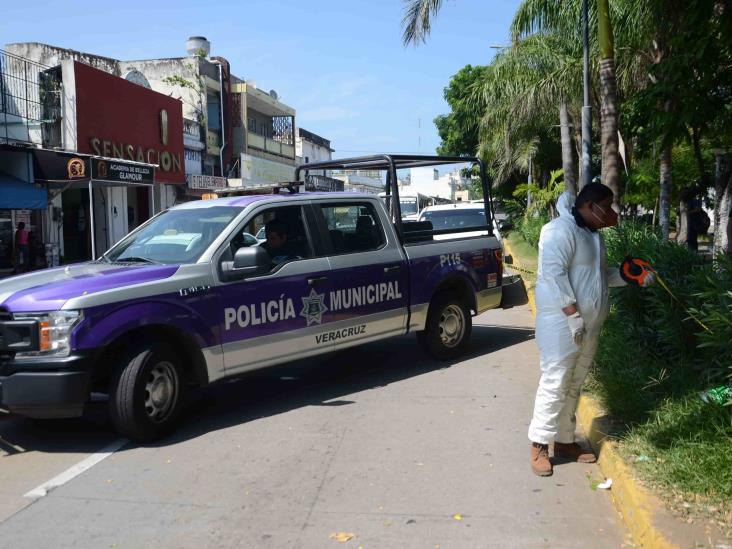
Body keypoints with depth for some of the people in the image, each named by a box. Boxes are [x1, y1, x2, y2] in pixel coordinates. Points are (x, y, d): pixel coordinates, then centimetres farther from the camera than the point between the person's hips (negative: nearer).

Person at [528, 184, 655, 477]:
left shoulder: (593, 234, 16)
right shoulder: (560, 230, -14)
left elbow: (602, 274, 27)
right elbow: (554, 274, -22)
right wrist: (573, 315, -25)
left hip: (588, 325, 9)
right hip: (562, 323, -9)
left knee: (574, 385, 14)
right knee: (555, 383, -7)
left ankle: (565, 441, 25)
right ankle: (539, 446, 3)